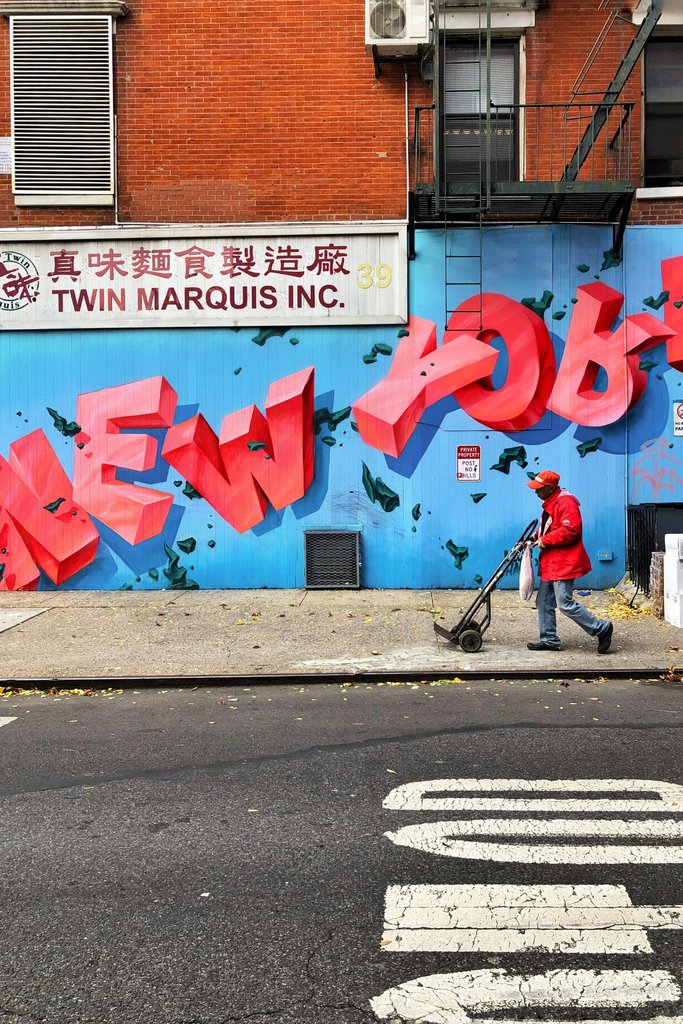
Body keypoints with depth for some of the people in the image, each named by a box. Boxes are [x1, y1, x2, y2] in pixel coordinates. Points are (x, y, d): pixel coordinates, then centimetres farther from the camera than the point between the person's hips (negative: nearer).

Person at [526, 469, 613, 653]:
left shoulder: (566, 502, -17)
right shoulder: (550, 503, 17)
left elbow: (570, 530, -25)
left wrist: (545, 540, -19)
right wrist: (536, 538, 8)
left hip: (564, 563, -11)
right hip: (551, 564, 11)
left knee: (565, 603, -11)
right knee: (544, 602, 11)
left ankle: (601, 628, 1)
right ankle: (549, 640, 18)